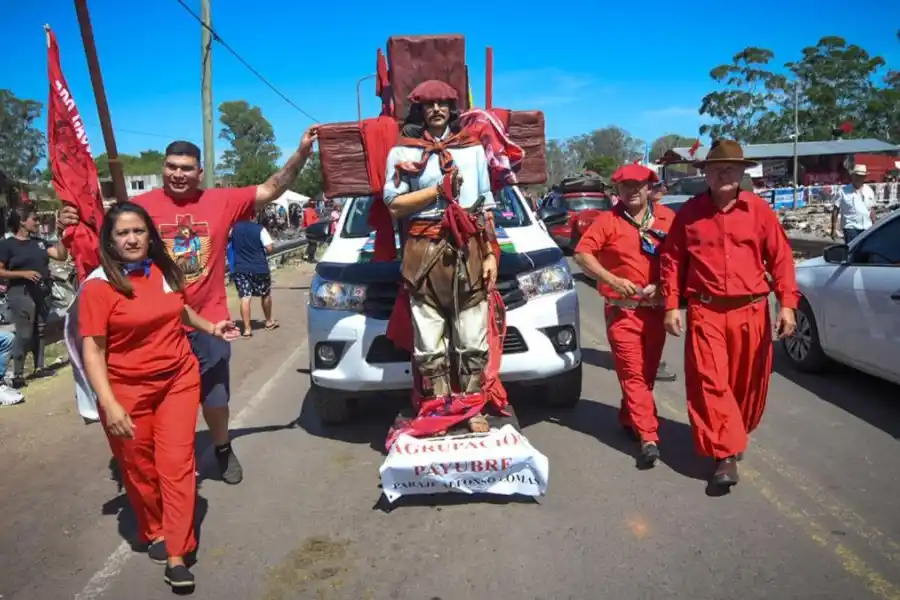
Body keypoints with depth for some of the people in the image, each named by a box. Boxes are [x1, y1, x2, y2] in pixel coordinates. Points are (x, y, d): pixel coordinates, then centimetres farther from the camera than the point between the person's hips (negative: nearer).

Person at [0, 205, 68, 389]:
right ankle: (17, 374, -2)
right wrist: (23, 273, -19)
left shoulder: (39, 242, 12)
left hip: (42, 292, 6)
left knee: (40, 332, 12)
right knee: (24, 335, -8)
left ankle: (39, 367, 21)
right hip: (21, 293, -6)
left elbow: (62, 255, 3)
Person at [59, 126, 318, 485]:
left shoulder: (222, 201, -3)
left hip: (207, 322, 1)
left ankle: (224, 450, 42)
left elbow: (271, 190, -2)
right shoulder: (142, 206, -7)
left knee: (215, 395, 17)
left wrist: (301, 153, -10)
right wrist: (72, 223, -21)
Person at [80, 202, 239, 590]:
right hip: (128, 390, -3)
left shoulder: (164, 271, 2)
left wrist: (211, 328, 14)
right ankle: (154, 534, 36)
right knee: (140, 470, 12)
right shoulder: (98, 285, -13)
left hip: (179, 380, 3)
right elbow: (92, 348, -16)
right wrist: (109, 404, -22)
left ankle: (176, 554, 7)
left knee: (177, 465, 0)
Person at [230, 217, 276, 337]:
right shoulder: (259, 229, -11)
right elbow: (269, 248, -11)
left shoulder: (234, 227, -1)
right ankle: (269, 321, 33)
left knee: (245, 297, -1)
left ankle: (247, 328, -6)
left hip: (241, 268, 1)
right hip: (260, 267, -1)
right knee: (266, 294, 19)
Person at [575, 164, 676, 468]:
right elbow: (582, 254, -8)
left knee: (647, 372, 14)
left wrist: (666, 284, -8)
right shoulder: (607, 220, -2)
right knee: (633, 373, -7)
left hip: (656, 308, 3)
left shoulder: (667, 218, 4)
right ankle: (648, 438, -6)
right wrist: (612, 280, -17)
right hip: (623, 311, -3)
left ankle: (629, 418, 35)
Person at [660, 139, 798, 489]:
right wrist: (671, 306, 0)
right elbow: (672, 261, 5)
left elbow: (780, 257, 2)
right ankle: (726, 455, 1)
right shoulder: (690, 212, 3)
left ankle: (738, 437, 38)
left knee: (748, 382, 12)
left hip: (750, 311, 1)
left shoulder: (759, 209, 2)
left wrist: (787, 304, -6)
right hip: (705, 312, -1)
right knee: (709, 382, -6)